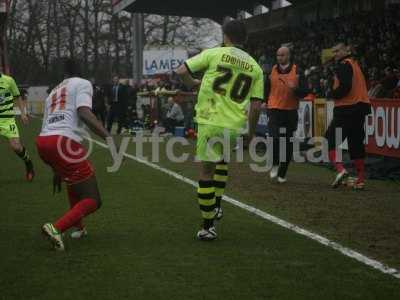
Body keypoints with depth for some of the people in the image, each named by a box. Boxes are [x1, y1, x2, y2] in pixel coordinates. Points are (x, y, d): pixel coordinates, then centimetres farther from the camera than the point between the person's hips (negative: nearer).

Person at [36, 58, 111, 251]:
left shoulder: (53, 93, 31)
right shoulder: (83, 84, 11)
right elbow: (84, 112, -10)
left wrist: (56, 171, 38)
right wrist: (109, 137, -18)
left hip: (42, 142, 7)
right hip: (63, 141, -7)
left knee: (73, 178, 37)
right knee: (92, 201, 2)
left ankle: (78, 228, 38)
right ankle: (56, 228, -19)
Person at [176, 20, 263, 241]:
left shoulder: (214, 53, 0)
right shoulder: (255, 67, 8)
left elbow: (181, 71, -2)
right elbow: (256, 106, 4)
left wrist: (194, 83, 19)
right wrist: (251, 131, 18)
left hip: (210, 121, -4)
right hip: (235, 125, 4)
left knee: (206, 172, 5)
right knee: (222, 158, 32)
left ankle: (208, 227, 7)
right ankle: (216, 206, 28)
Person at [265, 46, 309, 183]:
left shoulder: (297, 71, 0)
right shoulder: (272, 71, 6)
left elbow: (305, 91, -3)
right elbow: (266, 89, 18)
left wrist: (295, 88, -22)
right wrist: (265, 102, 9)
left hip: (291, 111, 0)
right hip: (274, 110, 0)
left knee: (288, 143, 5)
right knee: (274, 138, -18)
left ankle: (282, 174, 17)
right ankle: (275, 164, 8)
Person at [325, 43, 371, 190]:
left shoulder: (344, 65, -9)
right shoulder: (355, 64, 19)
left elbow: (345, 87, -21)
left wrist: (331, 94, -5)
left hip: (347, 109, -9)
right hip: (361, 106, 9)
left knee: (331, 139, -2)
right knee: (356, 143, 11)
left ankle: (340, 169, -19)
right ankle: (361, 179, 10)